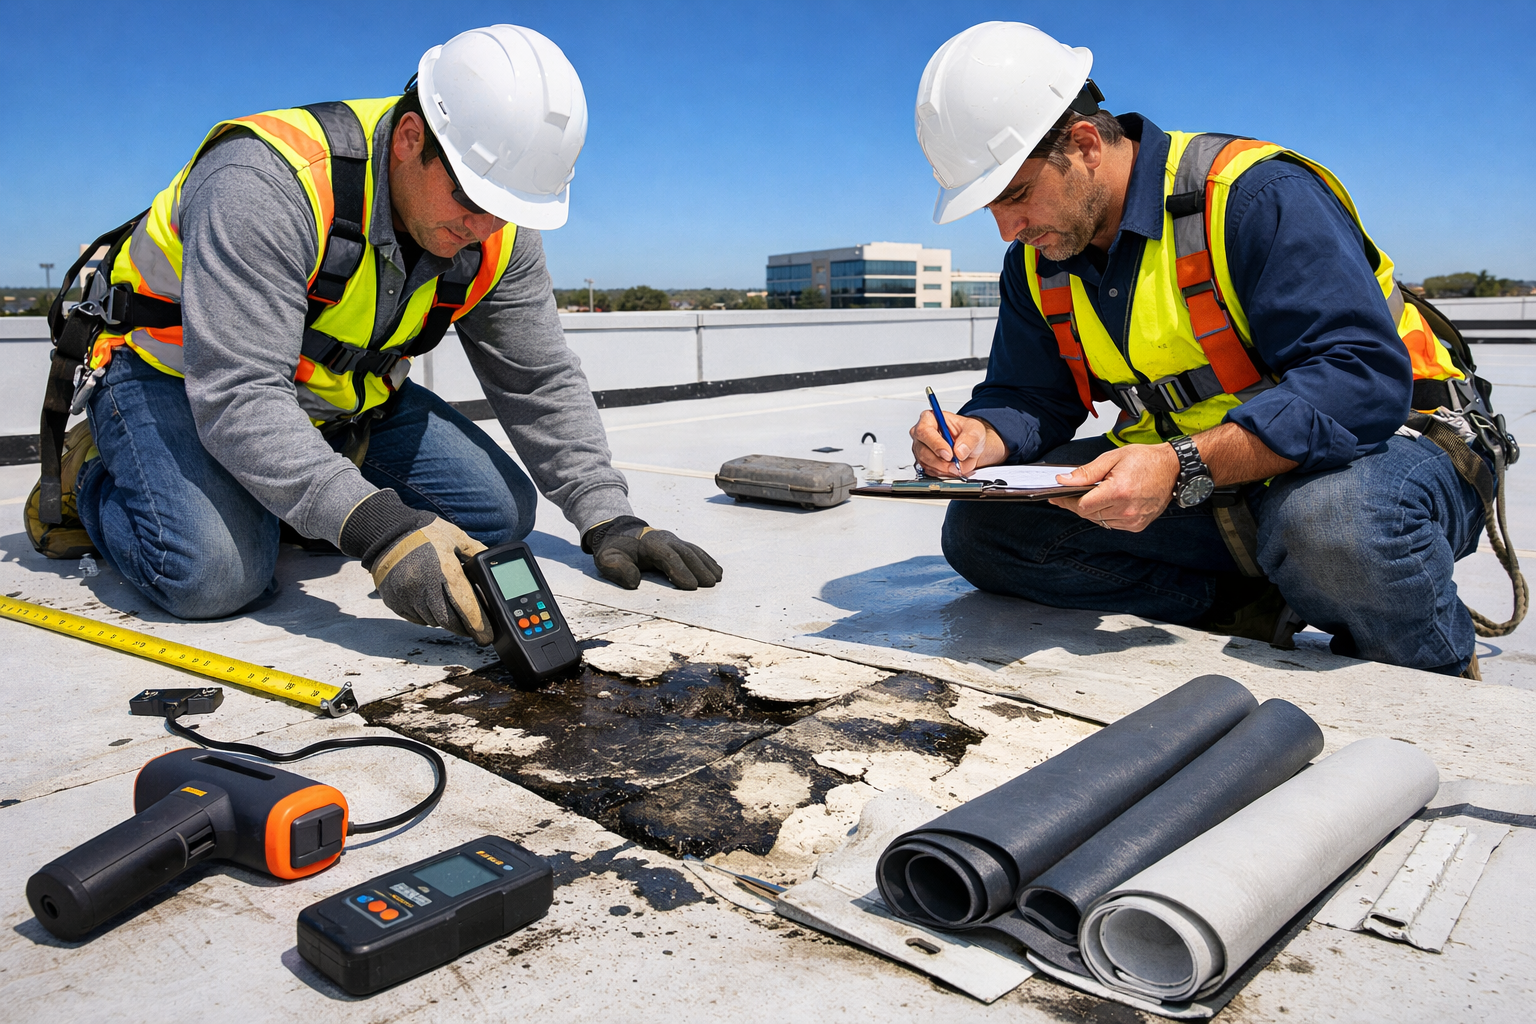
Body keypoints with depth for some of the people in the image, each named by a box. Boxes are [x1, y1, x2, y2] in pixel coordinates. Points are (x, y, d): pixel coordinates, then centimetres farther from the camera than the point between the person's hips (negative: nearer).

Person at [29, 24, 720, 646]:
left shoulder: (499, 236, -14)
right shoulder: (267, 183, -34)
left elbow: (543, 386, -7)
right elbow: (237, 397, -39)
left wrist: (607, 519, -18)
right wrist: (375, 527, -50)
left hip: (345, 399, 6)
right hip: (177, 375, -5)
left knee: (500, 512, -5)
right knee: (216, 576, -30)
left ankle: (286, 495, 13)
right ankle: (93, 477, 5)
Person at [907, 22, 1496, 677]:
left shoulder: (1257, 194, -20)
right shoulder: (1037, 261, 2)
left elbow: (1361, 381, -28)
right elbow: (1027, 398, 5)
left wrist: (1184, 467, -39)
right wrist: (982, 438, -20)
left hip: (1378, 449, -5)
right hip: (1194, 485, 6)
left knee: (1330, 521, -43)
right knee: (980, 530, -12)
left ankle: (1446, 680, -8)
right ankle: (1251, 608, -12)